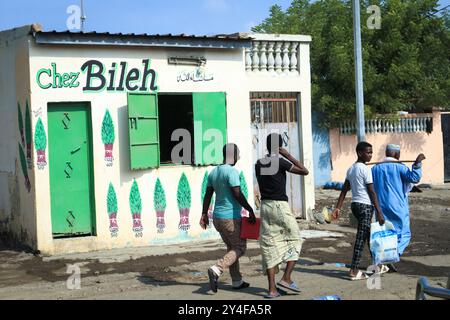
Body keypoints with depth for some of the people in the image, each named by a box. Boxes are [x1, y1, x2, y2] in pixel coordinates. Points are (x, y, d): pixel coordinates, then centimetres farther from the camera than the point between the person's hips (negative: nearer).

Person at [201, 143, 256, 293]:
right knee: (240, 248, 2)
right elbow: (237, 195, -21)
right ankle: (216, 270, -17)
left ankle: (237, 281, 21)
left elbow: (208, 194, 10)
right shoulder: (232, 171, -16)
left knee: (231, 247, 18)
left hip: (217, 217, 8)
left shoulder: (214, 172, 9)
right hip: (231, 218, -8)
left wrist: (204, 214, 13)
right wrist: (250, 211, -14)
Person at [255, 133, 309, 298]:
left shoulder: (258, 164, 9)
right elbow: (304, 171, -5)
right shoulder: (280, 162, -9)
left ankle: (272, 289, 1)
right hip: (280, 205, -6)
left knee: (269, 245, 4)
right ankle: (286, 278, -1)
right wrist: (288, 155, -2)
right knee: (294, 240, 10)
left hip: (264, 205, 6)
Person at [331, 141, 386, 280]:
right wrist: (379, 212, -12)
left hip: (355, 204, 9)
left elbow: (344, 190, 12)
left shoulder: (351, 169, 13)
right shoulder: (365, 169, -12)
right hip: (365, 206, -9)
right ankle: (354, 270, -8)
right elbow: (372, 192, -13)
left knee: (369, 235, 19)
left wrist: (338, 208, 11)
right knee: (361, 237, -7)